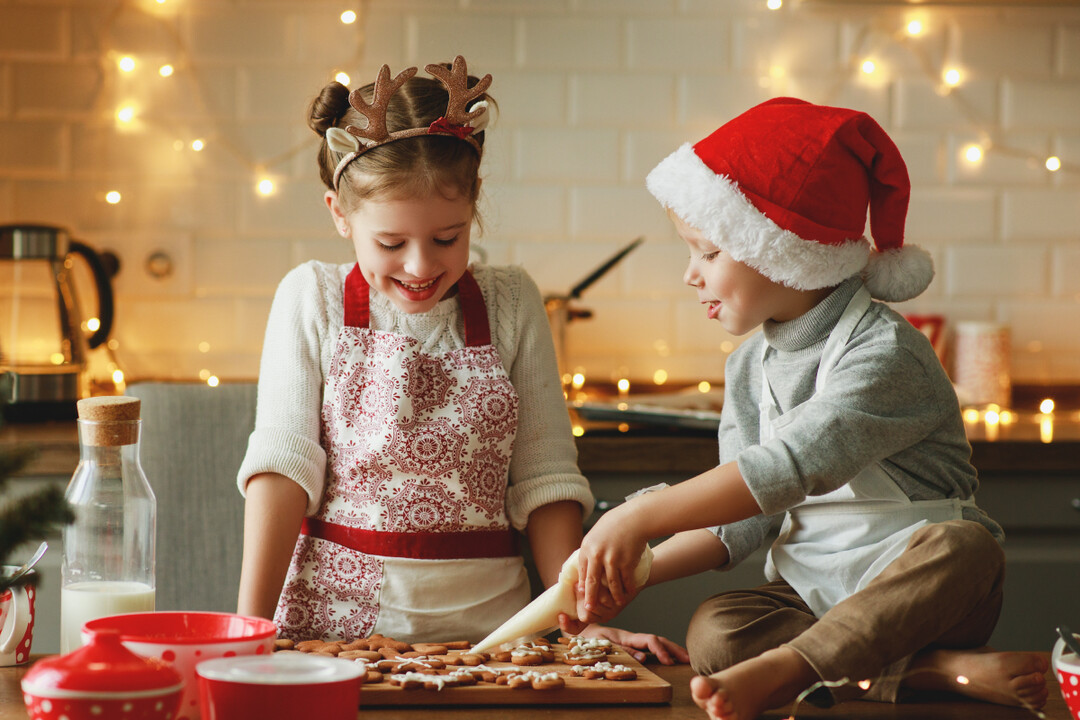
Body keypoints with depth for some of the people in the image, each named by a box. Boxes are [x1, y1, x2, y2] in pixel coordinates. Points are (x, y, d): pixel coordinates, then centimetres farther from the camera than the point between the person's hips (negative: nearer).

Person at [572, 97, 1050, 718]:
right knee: (713, 632, -25)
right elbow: (740, 520, 10)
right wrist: (635, 569, -6)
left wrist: (640, 517, -27)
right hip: (810, 593, 5)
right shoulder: (750, 368, 10)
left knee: (965, 548, -37)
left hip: (919, 593, -5)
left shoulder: (885, 351, -15)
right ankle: (938, 670, -30)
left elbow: (789, 467, -27)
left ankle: (782, 668, -38)